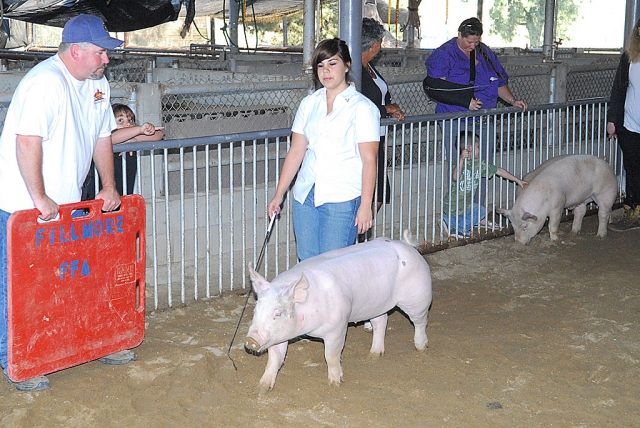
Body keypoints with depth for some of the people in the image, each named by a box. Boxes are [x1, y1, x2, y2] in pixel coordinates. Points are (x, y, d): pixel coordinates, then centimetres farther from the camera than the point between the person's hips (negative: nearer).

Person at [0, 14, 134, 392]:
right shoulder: (46, 82, -22)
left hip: (64, 205, 8)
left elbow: (102, 137, 16)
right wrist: (39, 198, -27)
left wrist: (110, 187, 9)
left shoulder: (98, 84, 7)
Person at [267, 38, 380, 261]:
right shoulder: (309, 103, 11)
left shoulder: (362, 107, -4)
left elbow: (369, 160, -9)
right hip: (305, 197, 5)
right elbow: (296, 151, 13)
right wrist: (279, 194, 11)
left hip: (342, 200, -5)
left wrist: (365, 205, -14)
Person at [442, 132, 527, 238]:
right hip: (453, 205, -8)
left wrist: (518, 180, 8)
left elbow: (499, 171, 6)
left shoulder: (479, 164, 1)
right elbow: (455, 177, -42)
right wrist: (461, 159, -52)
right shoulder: (458, 163, -21)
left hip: (467, 204, 8)